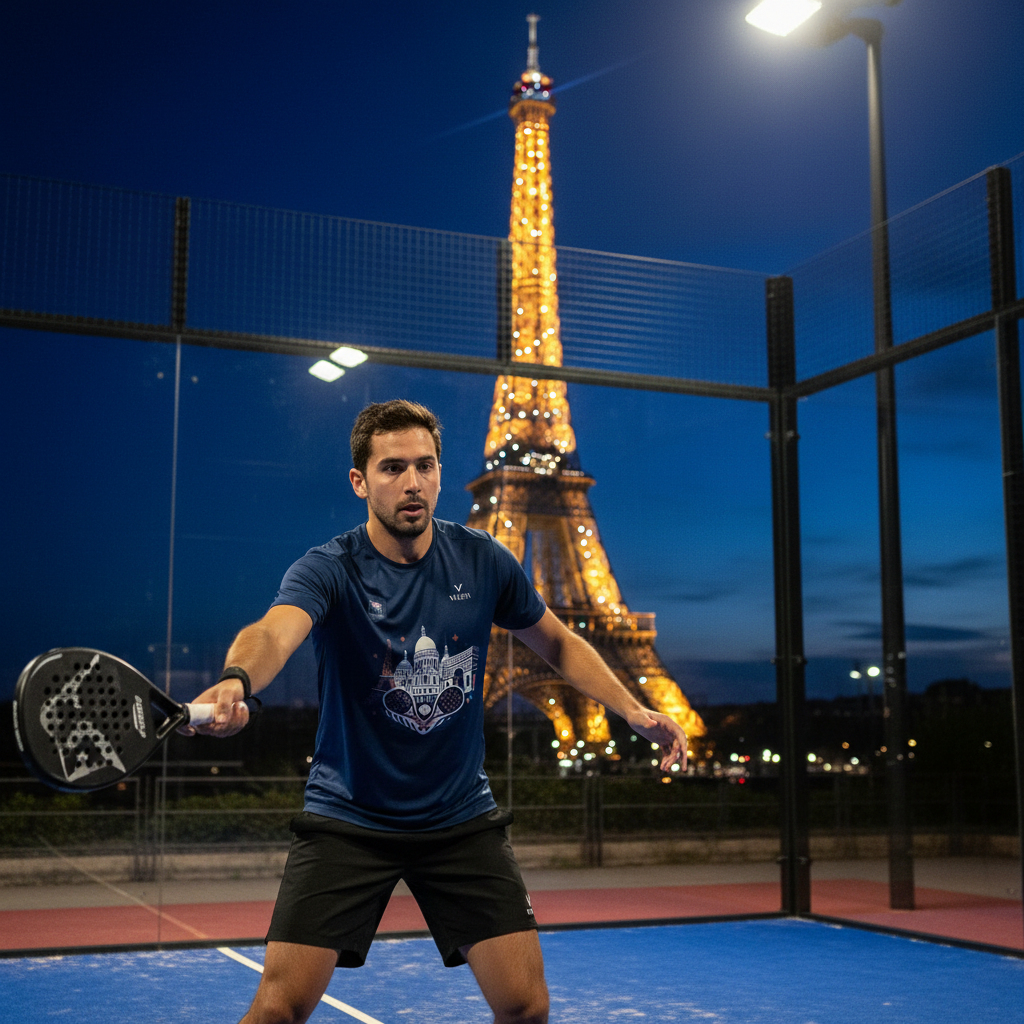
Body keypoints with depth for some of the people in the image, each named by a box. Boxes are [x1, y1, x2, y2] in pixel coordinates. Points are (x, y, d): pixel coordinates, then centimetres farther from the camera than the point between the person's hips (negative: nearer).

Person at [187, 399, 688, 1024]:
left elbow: (558, 643, 12)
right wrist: (235, 682, -59)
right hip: (347, 821, -2)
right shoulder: (328, 570, -15)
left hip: (462, 818, 3)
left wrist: (632, 709, -1)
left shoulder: (482, 562, -4)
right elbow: (273, 633, -37)